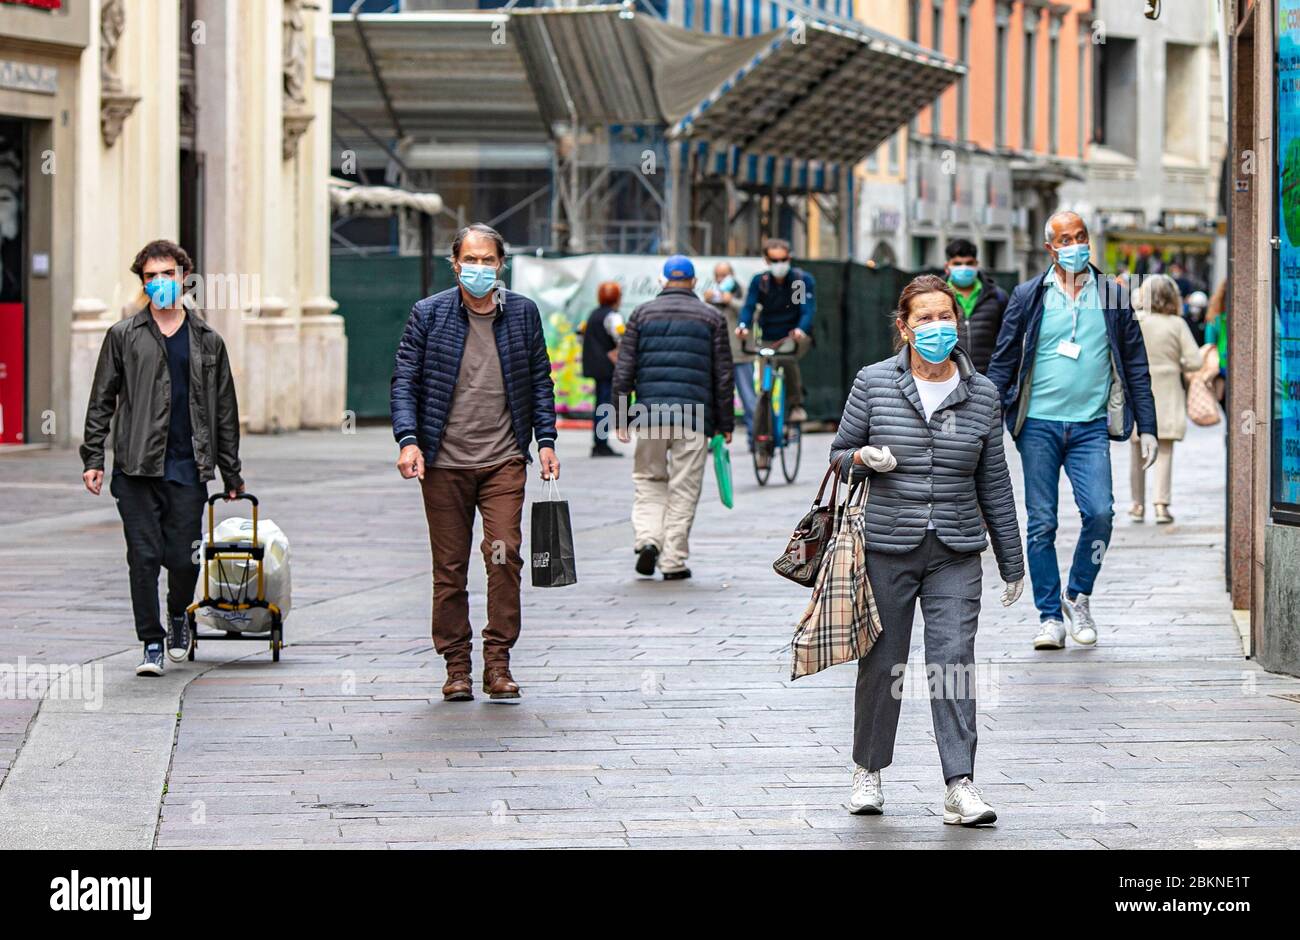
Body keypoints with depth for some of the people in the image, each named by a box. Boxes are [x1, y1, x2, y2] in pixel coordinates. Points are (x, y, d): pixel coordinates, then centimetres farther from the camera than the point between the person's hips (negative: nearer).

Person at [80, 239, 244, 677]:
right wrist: (93, 459, -1)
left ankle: (179, 616, 29)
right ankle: (152, 643, 6)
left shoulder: (208, 341, 11)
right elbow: (101, 402, 7)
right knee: (143, 556, -3)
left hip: (188, 468, 1)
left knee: (183, 557, -1)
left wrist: (231, 474, 13)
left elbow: (225, 411, 14)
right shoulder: (124, 336, 7)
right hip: (136, 467, -1)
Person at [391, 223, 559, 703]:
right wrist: (408, 439, -11)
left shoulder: (522, 313, 7)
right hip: (444, 463, 0)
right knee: (449, 568, 3)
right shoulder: (428, 314, 2)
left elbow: (539, 380, 14)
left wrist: (545, 439, 6)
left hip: (503, 460, 0)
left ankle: (498, 662, -4)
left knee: (504, 555, -13)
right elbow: (404, 381, 1)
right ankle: (456, 666, 12)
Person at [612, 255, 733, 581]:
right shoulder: (711, 317, 7)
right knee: (684, 489, 4)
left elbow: (623, 370, 4)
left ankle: (647, 539, -5)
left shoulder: (642, 314, 8)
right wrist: (725, 424, 11)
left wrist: (621, 418, 9)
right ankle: (674, 562, 3)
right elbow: (723, 376, 6)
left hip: (649, 415, 1)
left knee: (649, 481, 16)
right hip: (694, 418, -1)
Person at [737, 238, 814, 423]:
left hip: (797, 338, -3)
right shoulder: (759, 281, 0)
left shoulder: (803, 280, -7)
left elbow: (808, 309, -17)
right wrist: (743, 325, -34)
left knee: (787, 358, -35)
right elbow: (749, 306, -11)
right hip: (769, 340, 3)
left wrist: (801, 329, -40)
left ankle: (796, 405, -22)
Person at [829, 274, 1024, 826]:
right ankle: (868, 771, 26)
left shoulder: (981, 394, 6)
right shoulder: (873, 383, 1)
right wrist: (863, 459, -14)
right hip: (886, 546, 0)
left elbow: (994, 483, 11)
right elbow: (840, 453, 10)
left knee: (953, 661, -9)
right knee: (882, 663, 7)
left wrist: (1012, 561, 13)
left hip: (955, 552, 1)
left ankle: (960, 787, -11)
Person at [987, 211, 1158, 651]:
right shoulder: (1028, 297, 4)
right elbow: (1002, 363, 7)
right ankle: (1050, 617, 9)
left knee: (1100, 512, -14)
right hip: (1039, 424, 0)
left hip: (1091, 427, 0)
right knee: (1041, 524, 0)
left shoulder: (1113, 297, 8)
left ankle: (1078, 594, 8)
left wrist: (1146, 428, 7)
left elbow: (1135, 364, 12)